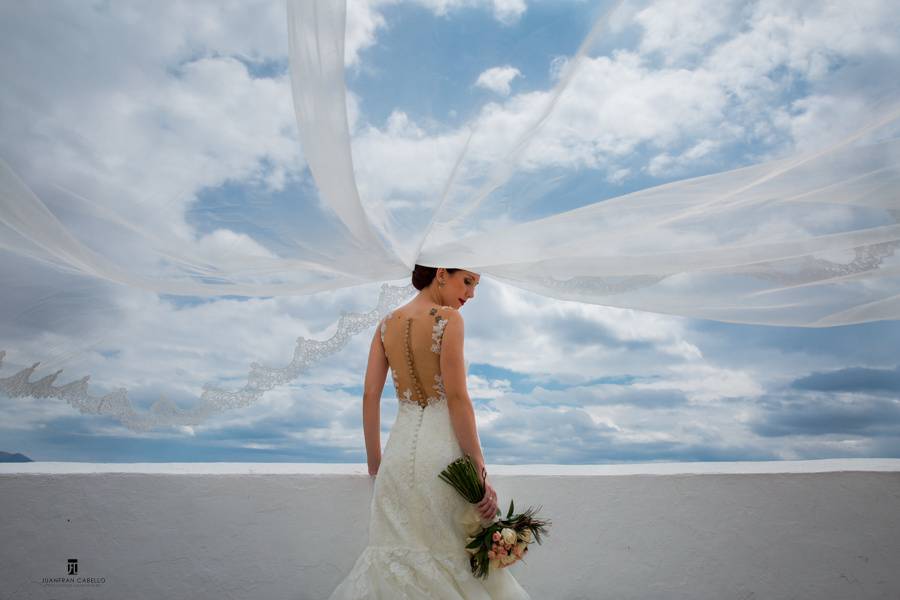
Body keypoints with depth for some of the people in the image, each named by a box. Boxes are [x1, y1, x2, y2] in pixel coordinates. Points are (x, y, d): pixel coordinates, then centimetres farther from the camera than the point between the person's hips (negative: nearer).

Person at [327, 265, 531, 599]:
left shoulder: (387, 324, 9)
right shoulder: (449, 318, -8)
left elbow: (370, 395, 6)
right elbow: (457, 398, -15)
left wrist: (375, 463, 14)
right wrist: (480, 472, -13)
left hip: (399, 447, 6)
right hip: (441, 448, -5)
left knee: (395, 555, 15)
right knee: (462, 554, 9)